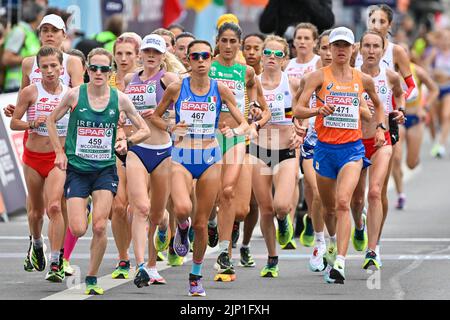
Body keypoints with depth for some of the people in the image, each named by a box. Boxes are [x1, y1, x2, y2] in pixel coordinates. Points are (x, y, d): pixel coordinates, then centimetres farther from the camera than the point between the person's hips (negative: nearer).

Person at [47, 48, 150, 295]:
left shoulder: (119, 99, -2)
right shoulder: (75, 95, -5)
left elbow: (144, 130, 7)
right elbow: (51, 120, 9)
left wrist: (127, 142, -12)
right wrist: (60, 152, 1)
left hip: (105, 170, 1)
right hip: (76, 169, -1)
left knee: (99, 227, -12)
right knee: (78, 230, -10)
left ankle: (92, 279, 4)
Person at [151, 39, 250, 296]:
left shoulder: (220, 90, -1)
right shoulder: (176, 89, -2)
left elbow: (245, 125, 2)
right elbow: (156, 116, 12)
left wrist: (235, 130, -21)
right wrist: (171, 128, -8)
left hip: (210, 159, 1)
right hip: (182, 158, -1)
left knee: (202, 222, 4)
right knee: (182, 208, -28)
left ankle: (196, 275, 24)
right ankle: (182, 228, 11)